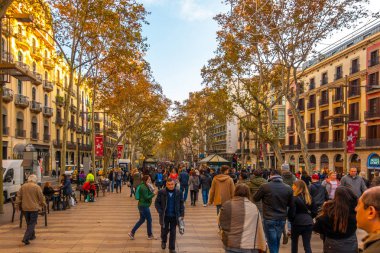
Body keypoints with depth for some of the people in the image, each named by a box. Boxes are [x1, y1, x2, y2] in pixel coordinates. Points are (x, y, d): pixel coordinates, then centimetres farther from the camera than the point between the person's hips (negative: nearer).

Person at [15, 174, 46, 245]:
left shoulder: (23, 186, 3)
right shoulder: (37, 187, -11)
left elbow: (18, 196, 7)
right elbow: (41, 197, -7)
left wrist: (17, 205, 16)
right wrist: (43, 204, 10)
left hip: (25, 208, 5)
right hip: (34, 208, -5)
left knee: (28, 223, 21)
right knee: (32, 223, 1)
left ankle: (32, 235, 32)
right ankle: (26, 238, -11)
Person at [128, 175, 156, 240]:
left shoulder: (143, 186, 11)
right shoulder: (144, 188, -20)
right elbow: (146, 197, -23)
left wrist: (152, 192, 1)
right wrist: (154, 194, -20)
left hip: (142, 205, 10)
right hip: (144, 206, -10)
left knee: (142, 220, 18)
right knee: (149, 220, 3)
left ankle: (132, 233, 19)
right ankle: (150, 235, 17)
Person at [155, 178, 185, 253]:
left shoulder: (178, 193, -5)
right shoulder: (161, 192, -10)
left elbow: (181, 204, 4)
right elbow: (157, 203, -3)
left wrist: (182, 214, 0)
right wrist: (160, 212, -14)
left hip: (174, 216, 1)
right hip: (165, 216, -1)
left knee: (173, 233, 7)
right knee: (164, 230, 14)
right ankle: (163, 241, 46)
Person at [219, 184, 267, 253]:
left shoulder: (227, 205, -4)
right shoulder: (254, 207, 1)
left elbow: (222, 224, 3)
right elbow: (259, 230, 5)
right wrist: (263, 247, 14)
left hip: (231, 245, -1)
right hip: (250, 247, 1)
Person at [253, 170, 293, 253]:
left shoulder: (264, 187, -13)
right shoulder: (288, 188, -3)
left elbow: (255, 199, 1)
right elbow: (291, 205, 8)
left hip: (269, 219, -3)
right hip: (282, 219, 4)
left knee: (272, 244, 3)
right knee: (277, 242, 19)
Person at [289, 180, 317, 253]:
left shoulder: (294, 198, -13)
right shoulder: (309, 197, 4)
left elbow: (291, 213, -14)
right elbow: (314, 212, 8)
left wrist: (291, 220, 3)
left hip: (297, 223, -4)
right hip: (308, 223, 4)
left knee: (294, 241, 20)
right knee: (307, 244, 5)